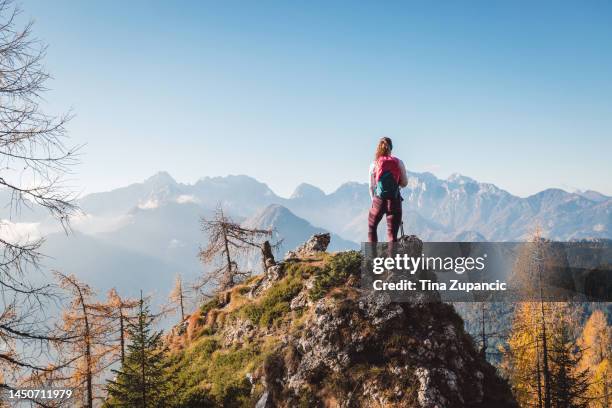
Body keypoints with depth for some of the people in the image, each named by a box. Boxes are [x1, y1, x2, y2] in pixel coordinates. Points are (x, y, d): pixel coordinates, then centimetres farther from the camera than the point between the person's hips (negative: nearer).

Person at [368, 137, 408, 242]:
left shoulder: (374, 164, -1)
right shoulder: (399, 163, 0)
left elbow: (371, 186, 2)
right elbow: (404, 183, 3)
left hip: (379, 200, 0)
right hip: (395, 201, 0)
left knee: (371, 227, 21)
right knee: (392, 234, 2)